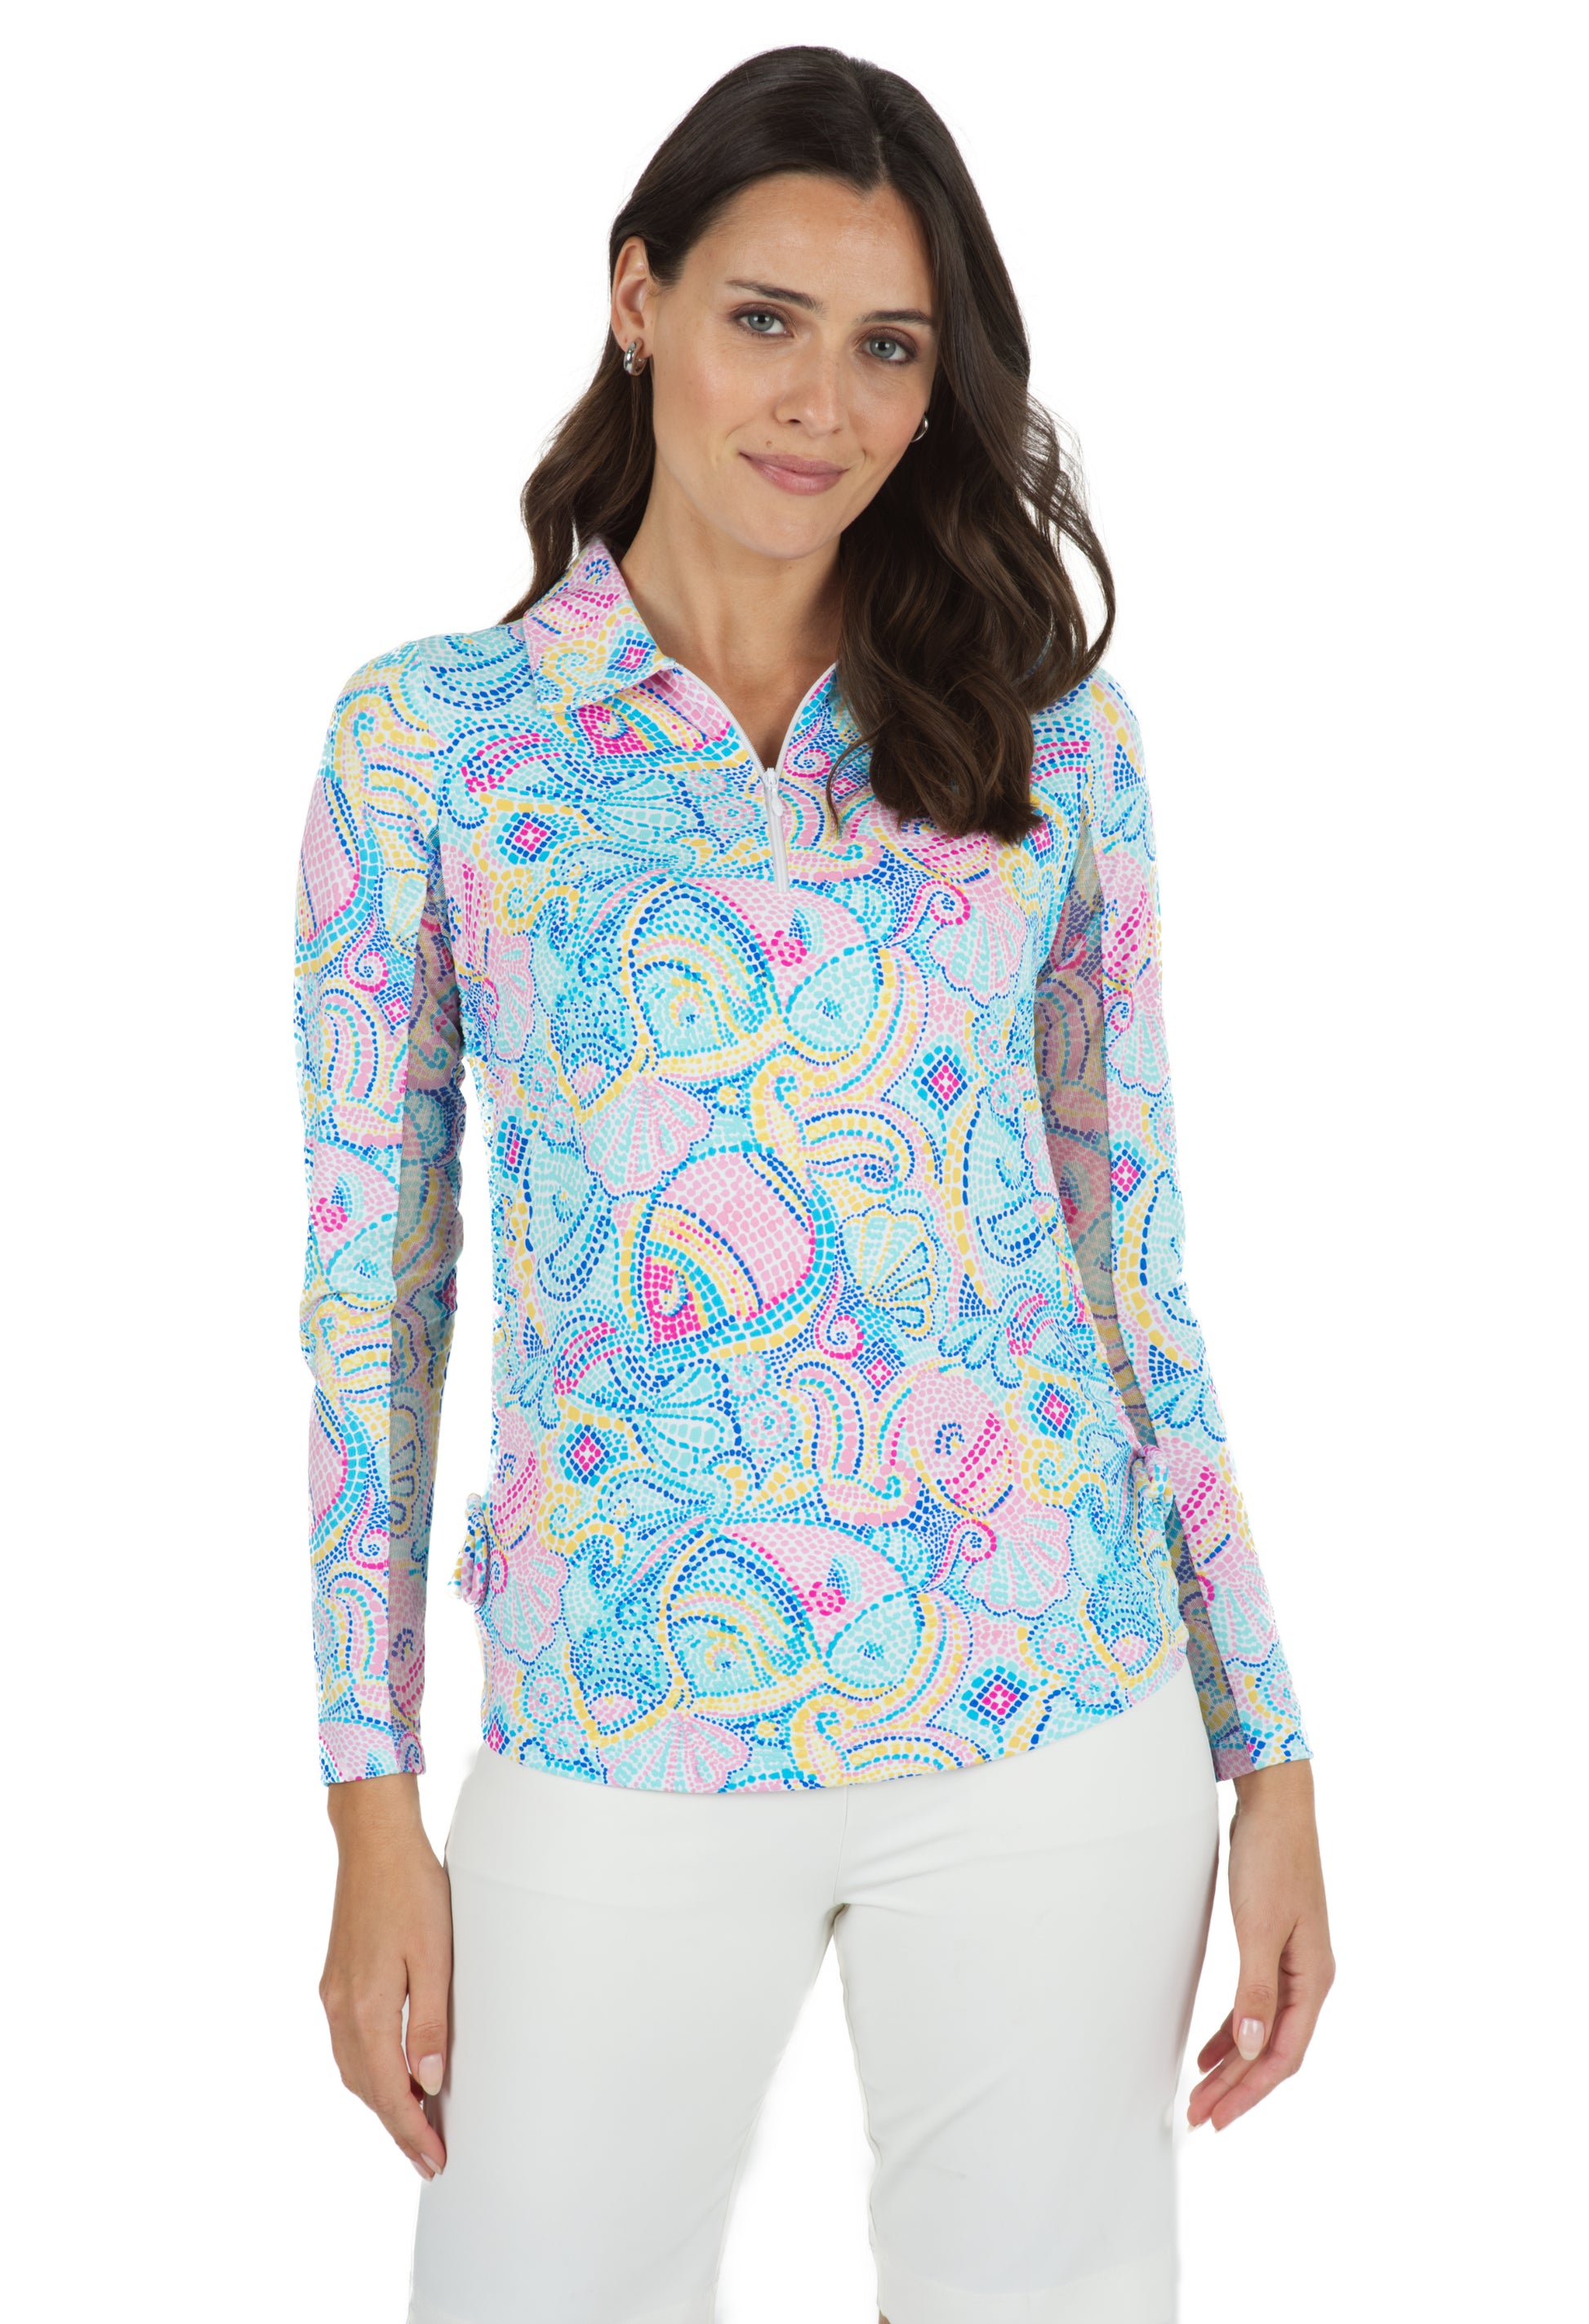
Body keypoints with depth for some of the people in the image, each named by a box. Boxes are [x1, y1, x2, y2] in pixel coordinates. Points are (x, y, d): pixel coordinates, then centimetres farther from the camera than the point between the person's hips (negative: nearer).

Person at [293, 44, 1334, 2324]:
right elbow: (371, 1289, 2)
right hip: (619, 1756, -1)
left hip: (1059, 1722, 1)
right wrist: (374, 1810, -1)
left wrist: (1271, 1752, 5)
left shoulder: (1044, 725, 4)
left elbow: (1131, 1254, 7)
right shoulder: (429, 737, 1)